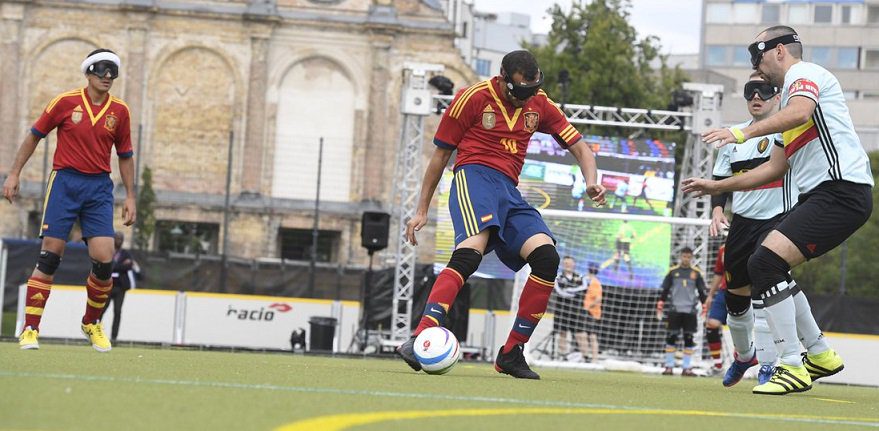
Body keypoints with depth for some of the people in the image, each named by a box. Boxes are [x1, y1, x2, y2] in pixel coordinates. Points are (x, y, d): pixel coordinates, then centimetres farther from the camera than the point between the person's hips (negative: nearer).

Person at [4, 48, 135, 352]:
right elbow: (34, 136, 7)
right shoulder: (66, 102, -1)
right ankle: (30, 330, -1)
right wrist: (14, 174, 3)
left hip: (99, 187, 2)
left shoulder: (119, 111, 6)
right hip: (65, 182, -2)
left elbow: (125, 156, 15)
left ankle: (92, 324, 16)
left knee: (104, 261, -8)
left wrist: (130, 196, 11)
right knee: (49, 257, -6)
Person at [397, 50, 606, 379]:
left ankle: (512, 353, -9)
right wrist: (422, 210, 9)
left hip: (509, 192, 6)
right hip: (475, 177, -6)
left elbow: (579, 146, 19)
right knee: (470, 251, -33)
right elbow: (441, 154, 9)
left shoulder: (540, 105, 15)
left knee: (547, 256, -16)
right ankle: (420, 339, -46)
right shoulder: (473, 98, 1)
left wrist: (591, 181, -4)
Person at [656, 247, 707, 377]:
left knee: (689, 339, 1)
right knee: (671, 338, -3)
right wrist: (660, 306, 2)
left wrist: (704, 308, 4)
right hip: (674, 310, -1)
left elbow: (701, 292, 11)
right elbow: (665, 290, 8)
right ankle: (669, 367, 3)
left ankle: (687, 368, 5)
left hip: (690, 311, 1)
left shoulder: (696, 273, 6)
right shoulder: (673, 271, 4)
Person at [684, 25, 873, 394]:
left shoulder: (803, 73, -2)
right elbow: (776, 168, 31)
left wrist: (744, 133, -34)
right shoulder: (792, 92, 28)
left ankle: (793, 367, -16)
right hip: (819, 194, 11)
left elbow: (800, 112, -26)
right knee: (765, 266, 18)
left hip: (841, 191, -11)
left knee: (766, 262, -19)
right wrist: (718, 186, 31)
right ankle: (819, 354, 24)